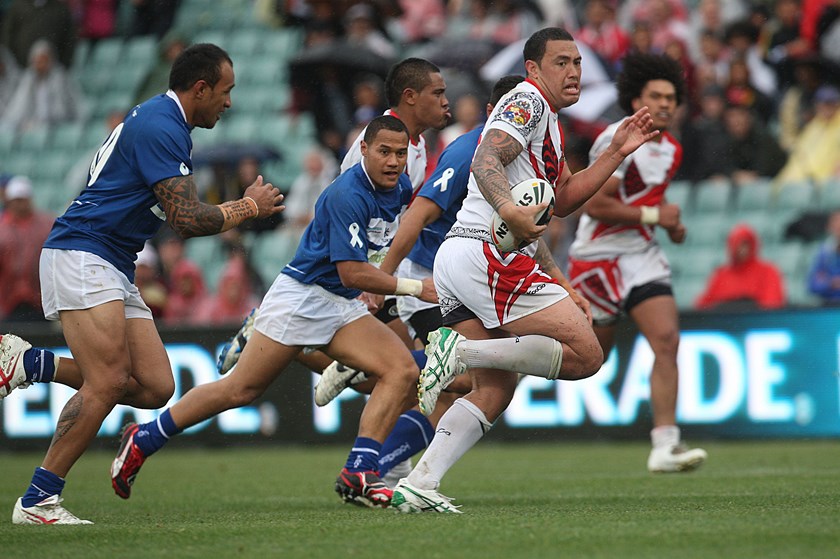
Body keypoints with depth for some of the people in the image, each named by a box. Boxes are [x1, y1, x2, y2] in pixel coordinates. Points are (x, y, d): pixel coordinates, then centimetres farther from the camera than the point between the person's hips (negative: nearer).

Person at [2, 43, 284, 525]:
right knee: (109, 383, -19)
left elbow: (182, 221, 26)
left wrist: (245, 204, 16)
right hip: (81, 255, -10)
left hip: (116, 269, 10)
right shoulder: (160, 128, -14)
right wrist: (248, 208, -5)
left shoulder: (165, 126, 19)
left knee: (155, 388, 1)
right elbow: (187, 218, -20)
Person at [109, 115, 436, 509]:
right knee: (240, 390, -4)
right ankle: (142, 440, 12)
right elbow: (352, 273, -26)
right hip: (301, 295, -8)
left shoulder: (399, 188, 4)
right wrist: (415, 288, -21)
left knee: (403, 370, -12)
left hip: (342, 308, 8)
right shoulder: (348, 195, -23)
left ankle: (358, 475, -18)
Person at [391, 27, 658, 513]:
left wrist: (617, 153, 25)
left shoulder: (548, 123, 28)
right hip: (490, 256, -10)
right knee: (586, 355, -11)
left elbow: (562, 199, 30)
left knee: (495, 391, 9)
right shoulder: (528, 101, -3)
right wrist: (509, 211, -37)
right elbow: (486, 160, -19)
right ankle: (461, 350, -18)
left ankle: (418, 484, -2)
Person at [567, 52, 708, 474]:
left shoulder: (670, 150, 10)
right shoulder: (619, 141, -16)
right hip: (600, 257, -6)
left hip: (642, 257, 6)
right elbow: (593, 204, -21)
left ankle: (665, 445, -15)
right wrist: (652, 215, -19)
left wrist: (670, 224, 9)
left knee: (667, 340, -12)